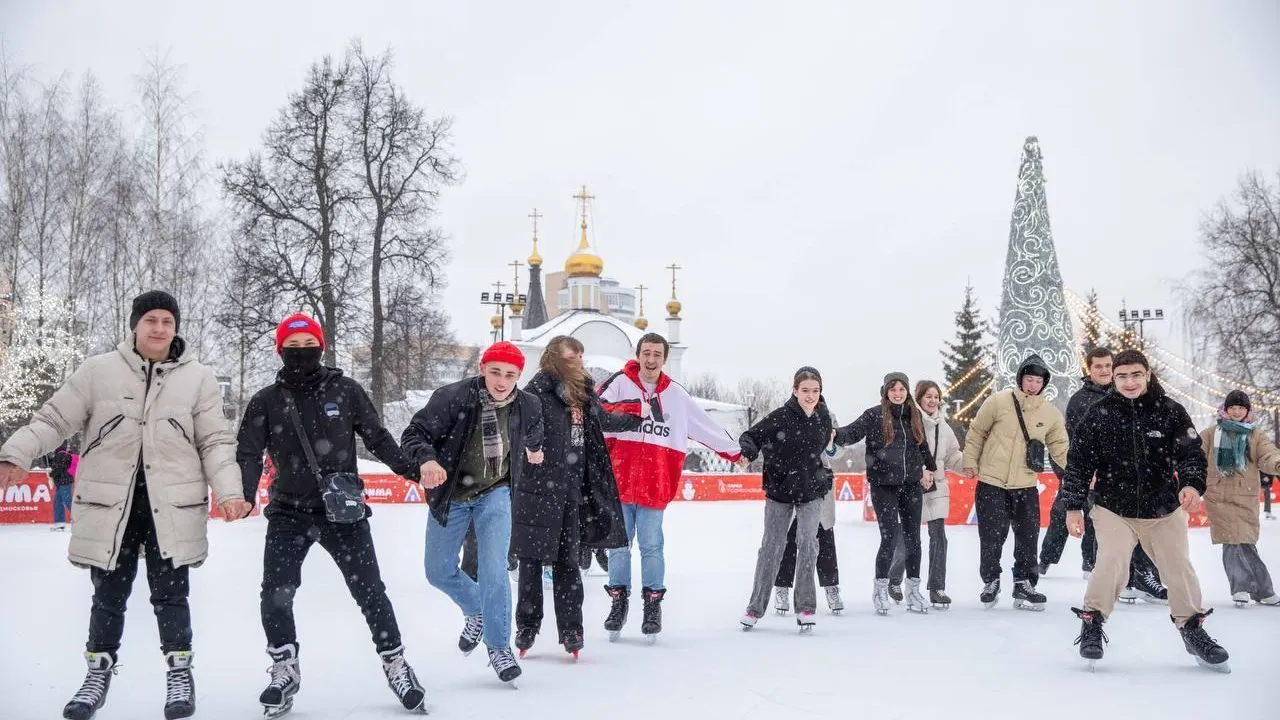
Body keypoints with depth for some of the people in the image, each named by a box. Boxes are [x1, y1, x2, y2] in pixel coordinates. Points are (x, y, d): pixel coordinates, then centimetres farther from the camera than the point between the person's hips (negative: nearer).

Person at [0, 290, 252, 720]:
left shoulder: (198, 378, 2)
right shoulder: (98, 370, 0)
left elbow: (216, 442, 1)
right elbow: (54, 419, 1)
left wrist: (228, 491, -12)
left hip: (172, 506, 0)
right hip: (109, 503, 1)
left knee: (170, 593, 5)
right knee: (109, 594, 11)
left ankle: (179, 673, 21)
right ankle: (98, 674, 28)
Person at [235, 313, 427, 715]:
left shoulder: (346, 391, 0)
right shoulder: (266, 401, 2)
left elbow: (377, 437, 5)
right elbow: (249, 454, -3)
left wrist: (410, 469, -7)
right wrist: (243, 495, -20)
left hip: (343, 508, -1)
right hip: (288, 512, 1)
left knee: (369, 589, 1)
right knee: (276, 593, -4)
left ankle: (395, 665, 15)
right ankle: (284, 670, 17)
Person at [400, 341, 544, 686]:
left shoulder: (528, 407, -12)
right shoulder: (452, 398, -23)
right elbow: (414, 434, -24)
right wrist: (427, 459, -39)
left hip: (494, 494, 0)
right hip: (450, 494, 1)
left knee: (493, 570, -14)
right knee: (439, 572, 13)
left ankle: (499, 647, 2)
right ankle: (477, 609, 42)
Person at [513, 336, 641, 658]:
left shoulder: (584, 391, 11)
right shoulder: (539, 389, -9)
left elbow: (603, 420, 26)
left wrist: (637, 418, 30)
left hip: (573, 489, 5)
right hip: (539, 487, -5)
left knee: (568, 560, 9)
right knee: (532, 559, 4)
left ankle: (571, 630, 15)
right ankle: (527, 626, 16)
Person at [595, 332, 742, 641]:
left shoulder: (676, 394, 11)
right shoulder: (620, 383, 2)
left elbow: (705, 425, 18)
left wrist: (734, 451, 22)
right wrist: (622, 410, -30)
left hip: (655, 485, 1)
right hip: (619, 480, -1)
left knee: (651, 546, 4)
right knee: (619, 544, 7)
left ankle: (653, 604, 15)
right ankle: (618, 601, 18)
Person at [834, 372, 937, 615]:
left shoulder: (914, 415, 8)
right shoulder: (874, 415, -7)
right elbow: (853, 432, -18)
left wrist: (929, 467, 27)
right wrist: (836, 435, -37)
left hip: (911, 485, 5)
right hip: (883, 486, -5)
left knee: (913, 538, 8)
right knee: (889, 537, -9)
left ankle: (913, 589, 21)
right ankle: (881, 588, 8)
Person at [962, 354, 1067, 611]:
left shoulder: (1051, 414, 2)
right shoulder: (998, 402, -7)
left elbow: (1060, 447, 9)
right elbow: (976, 432, 3)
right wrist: (971, 461, 1)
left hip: (1026, 486, 3)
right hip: (991, 483, -3)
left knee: (1028, 538, 4)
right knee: (992, 537, 0)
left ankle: (1024, 584, 19)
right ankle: (991, 582, 19)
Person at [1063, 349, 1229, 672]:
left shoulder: (1170, 411, -6)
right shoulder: (1099, 414, -8)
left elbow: (1192, 452, -6)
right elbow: (1078, 462, -3)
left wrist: (1192, 484, -26)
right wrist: (1073, 507, -5)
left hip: (1164, 511, 2)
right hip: (1113, 509, -2)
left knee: (1180, 570, 5)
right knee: (1111, 566, -18)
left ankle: (1193, 630, 29)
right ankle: (1092, 624, 5)